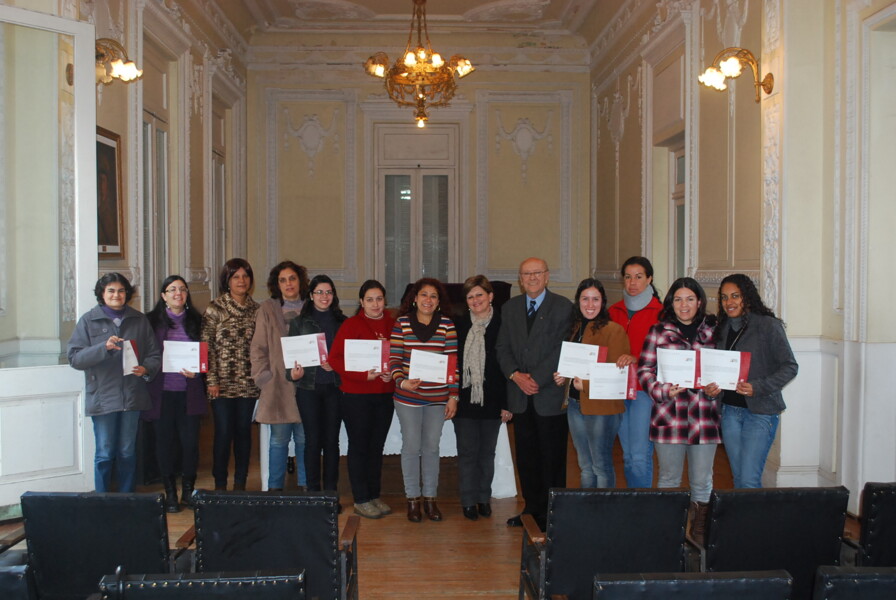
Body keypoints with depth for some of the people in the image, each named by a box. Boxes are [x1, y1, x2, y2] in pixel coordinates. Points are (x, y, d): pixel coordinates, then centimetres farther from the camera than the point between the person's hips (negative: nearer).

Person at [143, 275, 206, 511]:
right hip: (162, 391, -1)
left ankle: (188, 490, 17)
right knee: (165, 441, 5)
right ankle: (170, 493, 16)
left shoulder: (195, 321, 8)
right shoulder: (152, 321, 4)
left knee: (190, 441, 0)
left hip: (189, 392, 1)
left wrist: (196, 370, -6)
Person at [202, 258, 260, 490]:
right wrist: (212, 380, -9)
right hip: (223, 382, -3)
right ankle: (220, 484, 12)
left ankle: (240, 484, 18)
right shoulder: (215, 308, -2)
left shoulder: (256, 310, 8)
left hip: (248, 383, 3)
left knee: (244, 431, 8)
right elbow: (206, 345, -4)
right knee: (223, 432, 0)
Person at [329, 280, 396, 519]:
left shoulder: (393, 325, 6)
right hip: (356, 395, -4)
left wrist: (393, 373, -10)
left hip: (385, 395, 4)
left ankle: (375, 496, 24)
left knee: (377, 446, 12)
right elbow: (335, 358, -10)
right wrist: (364, 375, -19)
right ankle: (361, 500, 13)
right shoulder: (351, 325, -5)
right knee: (359, 447, 4)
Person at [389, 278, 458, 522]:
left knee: (432, 447, 9)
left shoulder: (447, 325, 2)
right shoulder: (401, 323, 0)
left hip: (438, 397, 1)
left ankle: (430, 498, 21)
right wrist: (401, 381, -19)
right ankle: (412, 499, 18)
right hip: (408, 396, -1)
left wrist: (453, 396, -2)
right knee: (411, 447, 4)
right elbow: (394, 358, -2)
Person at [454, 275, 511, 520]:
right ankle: (469, 501, 17)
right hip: (465, 399, 1)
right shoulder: (459, 325, 1)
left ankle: (484, 498, 25)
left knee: (487, 452, 11)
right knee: (467, 452, 5)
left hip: (492, 400, 0)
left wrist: (507, 403, -5)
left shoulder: (502, 325, -4)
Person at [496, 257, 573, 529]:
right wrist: (515, 375, -8)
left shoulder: (563, 307, -3)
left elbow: (562, 350, -10)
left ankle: (551, 514, 14)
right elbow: (503, 348, 9)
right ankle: (532, 509, 23)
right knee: (526, 456, 10)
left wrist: (537, 379, -15)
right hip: (520, 397, 4)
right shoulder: (510, 308, 12)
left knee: (552, 458, 3)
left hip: (551, 395, -4)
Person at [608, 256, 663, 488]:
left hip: (645, 388, -5)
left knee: (640, 456, -9)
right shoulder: (614, 312, 12)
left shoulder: (659, 312, -4)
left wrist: (636, 359, -24)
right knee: (627, 456, 11)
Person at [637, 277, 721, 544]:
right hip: (669, 416, -1)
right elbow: (644, 369, 1)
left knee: (702, 481, 8)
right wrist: (663, 391, -15)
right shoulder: (658, 332, 4)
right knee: (669, 479, 8)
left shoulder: (712, 331, 9)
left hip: (704, 417, 2)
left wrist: (717, 387, -4)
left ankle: (700, 531, 22)